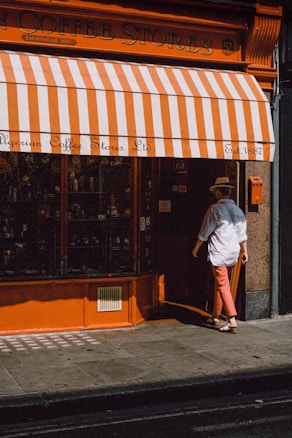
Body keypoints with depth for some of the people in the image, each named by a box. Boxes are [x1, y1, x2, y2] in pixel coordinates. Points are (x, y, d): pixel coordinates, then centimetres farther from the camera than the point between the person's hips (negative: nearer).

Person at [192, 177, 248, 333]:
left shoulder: (215, 209, -12)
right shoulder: (238, 210, 8)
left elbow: (204, 232, -7)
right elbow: (242, 234, 11)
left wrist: (196, 248, 6)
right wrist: (244, 251, 21)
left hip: (218, 254, -7)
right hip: (233, 254, 7)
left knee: (223, 287, -7)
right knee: (218, 284, 18)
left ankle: (232, 320, -14)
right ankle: (215, 317, 27)